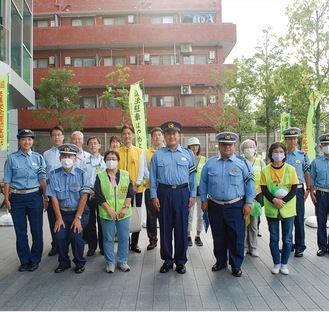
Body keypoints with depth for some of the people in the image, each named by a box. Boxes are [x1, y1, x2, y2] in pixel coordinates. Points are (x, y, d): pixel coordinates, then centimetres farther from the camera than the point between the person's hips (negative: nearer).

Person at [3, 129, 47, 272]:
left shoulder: (38, 157, 3)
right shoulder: (12, 158, 2)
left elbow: (42, 179, 1)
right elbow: (7, 180, 3)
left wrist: (45, 198, -2)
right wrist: (6, 199, -3)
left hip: (34, 197, 0)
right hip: (17, 198, 0)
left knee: (37, 230, 6)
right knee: (20, 232, 10)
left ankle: (34, 260, 23)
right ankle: (24, 260, 26)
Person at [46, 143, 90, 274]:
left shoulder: (81, 174, -7)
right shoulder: (53, 174, -2)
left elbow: (84, 197, -10)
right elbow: (54, 197, -3)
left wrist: (78, 218, -14)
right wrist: (59, 218, -7)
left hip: (80, 212, -2)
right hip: (63, 212, 2)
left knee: (75, 235, -17)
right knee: (60, 236, -14)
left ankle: (79, 263, 9)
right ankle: (63, 263, 13)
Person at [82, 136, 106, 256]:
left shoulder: (105, 160, 8)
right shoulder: (84, 161, 9)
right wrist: (88, 190, -9)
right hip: (88, 194, 1)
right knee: (89, 221, 5)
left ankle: (103, 246, 15)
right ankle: (92, 246, 17)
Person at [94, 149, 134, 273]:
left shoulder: (125, 174, 3)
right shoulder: (100, 176, 0)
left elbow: (130, 193, 1)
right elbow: (98, 196, -4)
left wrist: (125, 207, -10)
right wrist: (109, 209, -12)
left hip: (124, 213, 1)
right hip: (106, 214, -1)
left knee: (124, 238, 7)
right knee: (108, 239, 8)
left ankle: (122, 261, 22)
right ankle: (110, 263, 22)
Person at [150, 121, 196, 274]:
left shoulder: (188, 153, 6)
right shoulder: (158, 154, 6)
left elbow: (193, 176, 6)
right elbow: (153, 177, 5)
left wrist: (193, 195, 1)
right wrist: (154, 196, -1)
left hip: (182, 193, 0)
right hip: (164, 192, 0)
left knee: (181, 228, 5)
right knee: (165, 228, 7)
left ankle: (180, 261, 20)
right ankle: (167, 260, 22)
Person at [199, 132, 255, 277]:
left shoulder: (243, 163, -1)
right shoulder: (210, 163, 5)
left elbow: (250, 184, -1)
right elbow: (203, 183, 9)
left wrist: (248, 203, -5)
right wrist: (204, 200, 6)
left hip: (236, 206, -2)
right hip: (215, 206, 2)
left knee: (236, 237, 3)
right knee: (218, 236, 13)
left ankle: (236, 265, 20)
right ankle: (220, 261, 31)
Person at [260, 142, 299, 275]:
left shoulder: (290, 169, -2)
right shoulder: (265, 170, -1)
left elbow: (294, 189, -4)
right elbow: (264, 189, -3)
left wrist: (283, 201, -17)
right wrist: (274, 200, -19)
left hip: (288, 209, 0)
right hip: (271, 209, 0)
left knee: (287, 238, 8)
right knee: (274, 238, 9)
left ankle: (284, 264, 23)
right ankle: (276, 263, 23)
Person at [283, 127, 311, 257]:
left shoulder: (303, 155, 1)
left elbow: (307, 173, 5)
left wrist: (308, 189, -1)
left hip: (298, 190, -1)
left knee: (299, 220, 3)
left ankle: (299, 247, 16)